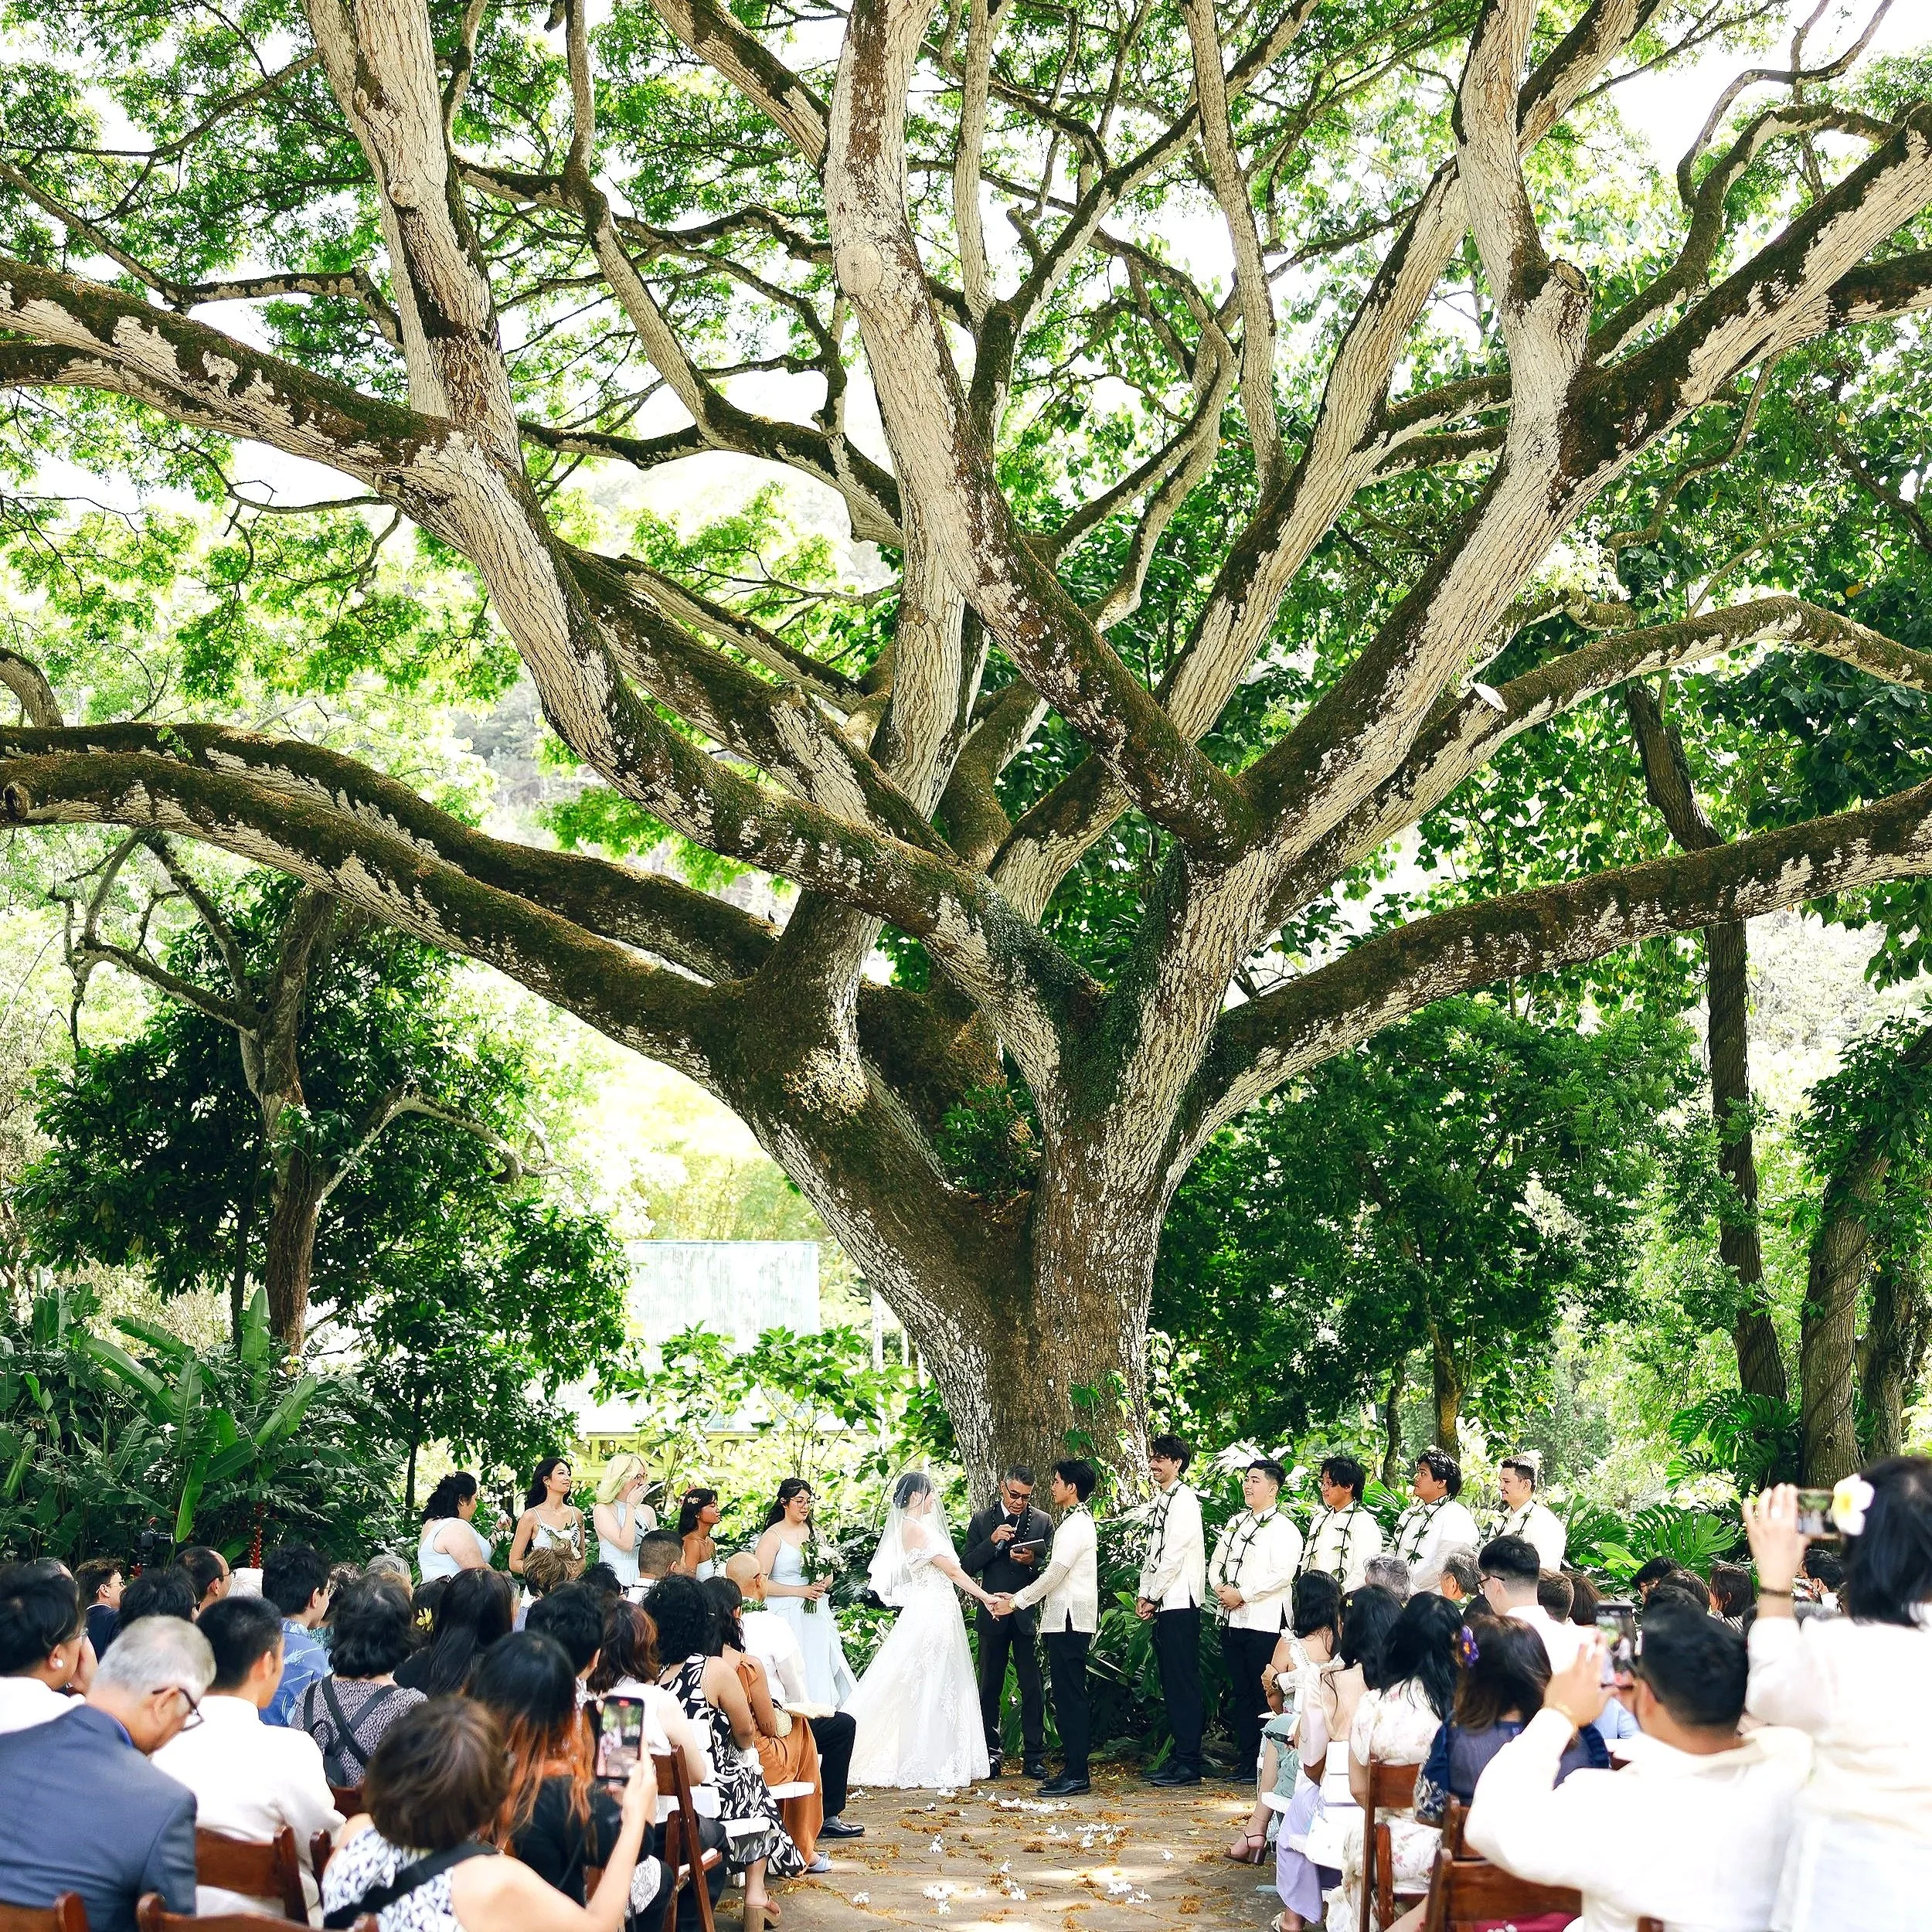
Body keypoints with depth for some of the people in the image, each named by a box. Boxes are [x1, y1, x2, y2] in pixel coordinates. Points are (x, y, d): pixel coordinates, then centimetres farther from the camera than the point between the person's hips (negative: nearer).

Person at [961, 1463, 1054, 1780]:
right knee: (990, 1688, 6)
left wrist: (1032, 1561, -17)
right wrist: (992, 1541, -15)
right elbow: (967, 1567, -1)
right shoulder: (982, 1521, 6)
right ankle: (992, 1753, 13)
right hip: (992, 1614, 1)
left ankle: (1034, 1756, 2)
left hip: (1027, 1615, -1)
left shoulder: (1043, 1522, 6)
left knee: (1032, 1688, -2)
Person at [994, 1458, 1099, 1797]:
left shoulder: (1075, 1526, -14)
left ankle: (1076, 1775, -9)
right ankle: (1073, 1767, 14)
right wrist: (1020, 1598, 16)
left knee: (1069, 1697, -9)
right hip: (1067, 1619, 10)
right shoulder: (1077, 1521, 18)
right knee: (1068, 1696, 11)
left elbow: (1054, 1574, -18)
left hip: (1069, 1620, -10)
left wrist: (1016, 1602, -10)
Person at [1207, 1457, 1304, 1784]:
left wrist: (1241, 1594, -16)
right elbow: (1216, 1563, 20)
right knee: (1240, 1693, 9)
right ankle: (1245, 1759, 15)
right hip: (1232, 1621, 7)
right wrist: (1219, 1588, -1)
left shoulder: (1284, 1529, -5)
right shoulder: (1236, 1523, 18)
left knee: (1264, 1695, -5)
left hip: (1263, 1623, -7)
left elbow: (1282, 1574, -17)